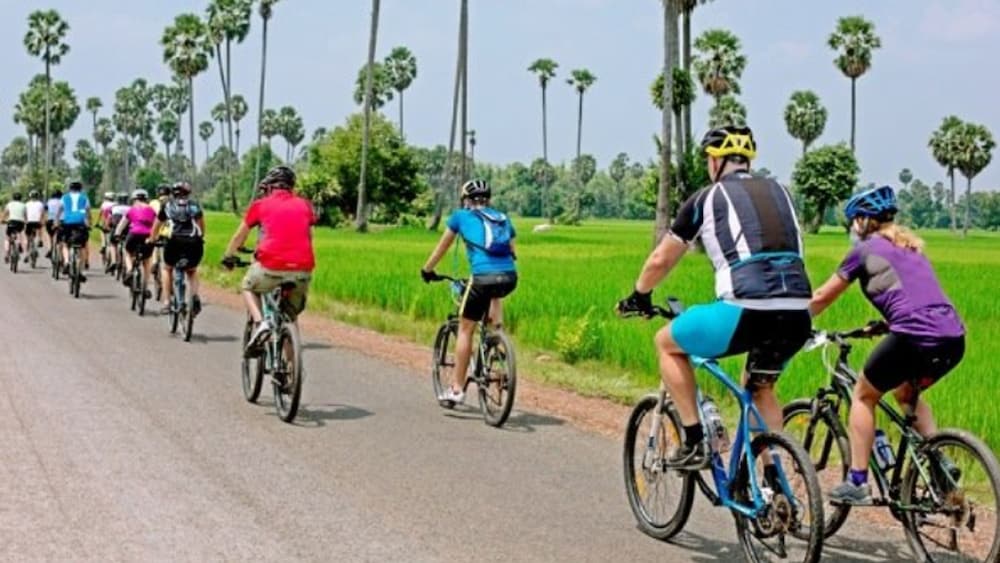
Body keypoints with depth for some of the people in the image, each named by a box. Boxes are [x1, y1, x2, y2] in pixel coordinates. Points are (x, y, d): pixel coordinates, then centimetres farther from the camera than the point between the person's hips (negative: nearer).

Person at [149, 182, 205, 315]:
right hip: (194, 242, 1)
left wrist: (151, 240, 46)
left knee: (167, 269, 27)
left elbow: (157, 225, 31)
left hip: (174, 241, -1)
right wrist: (201, 237, 43)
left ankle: (166, 303, 16)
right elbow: (202, 225, 26)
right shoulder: (194, 205, 21)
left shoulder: (167, 205, 20)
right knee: (192, 272, 26)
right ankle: (195, 297, -1)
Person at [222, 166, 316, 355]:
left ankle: (260, 323, 4)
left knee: (248, 287, 29)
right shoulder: (304, 205, 17)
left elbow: (239, 236, 24)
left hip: (271, 266, -2)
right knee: (291, 318, 23)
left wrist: (229, 257, 41)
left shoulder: (261, 205, 11)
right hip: (303, 269, 2)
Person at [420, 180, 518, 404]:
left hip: (484, 277, -4)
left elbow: (442, 247, 25)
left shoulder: (461, 216, 17)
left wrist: (427, 270, 39)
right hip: (510, 277, 4)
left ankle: (457, 389, 10)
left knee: (465, 329, 10)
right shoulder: (503, 218, 25)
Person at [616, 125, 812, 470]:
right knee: (759, 387, 31)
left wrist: (638, 297, 35)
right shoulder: (778, 192, 23)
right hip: (797, 317, 6)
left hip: (748, 311, -6)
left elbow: (660, 260, 17)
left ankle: (694, 443, 15)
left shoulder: (707, 198, 10)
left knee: (667, 342, 19)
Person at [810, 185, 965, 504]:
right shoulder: (910, 247, 26)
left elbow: (821, 297, 14)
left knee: (863, 396, 15)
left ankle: (857, 483, 12)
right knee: (906, 394, 31)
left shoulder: (865, 250, 7)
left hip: (914, 336, -7)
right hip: (954, 338, 7)